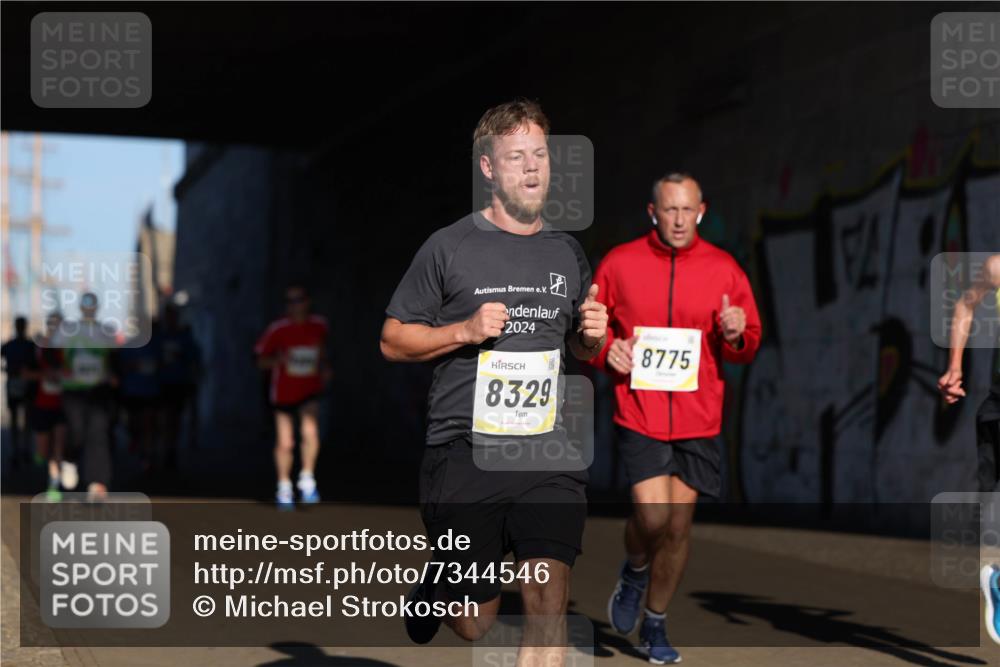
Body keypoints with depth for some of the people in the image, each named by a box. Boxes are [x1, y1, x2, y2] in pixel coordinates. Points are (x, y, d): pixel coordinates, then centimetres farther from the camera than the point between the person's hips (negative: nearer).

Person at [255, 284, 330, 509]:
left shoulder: (319, 326, -2)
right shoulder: (278, 330, -10)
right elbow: (261, 360, -5)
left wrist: (324, 368, 3)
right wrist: (277, 360, -25)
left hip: (310, 391, 1)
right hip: (283, 393, -1)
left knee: (310, 432, -23)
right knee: (285, 443, 4)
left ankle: (307, 479, -7)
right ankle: (284, 487, 24)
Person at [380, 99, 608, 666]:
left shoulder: (568, 253, 13)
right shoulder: (450, 247, 0)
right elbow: (393, 341, 3)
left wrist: (593, 336, 2)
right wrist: (466, 330, -13)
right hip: (465, 449, -2)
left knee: (550, 599, -15)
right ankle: (435, 592, 41)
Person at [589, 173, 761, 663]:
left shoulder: (724, 269, 3)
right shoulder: (620, 263, 0)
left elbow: (748, 347, 9)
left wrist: (736, 336, -13)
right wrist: (607, 350, -10)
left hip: (697, 416, 2)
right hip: (638, 413, -2)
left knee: (679, 526, 6)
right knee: (652, 515, -16)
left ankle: (655, 624, 25)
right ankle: (634, 572, 19)